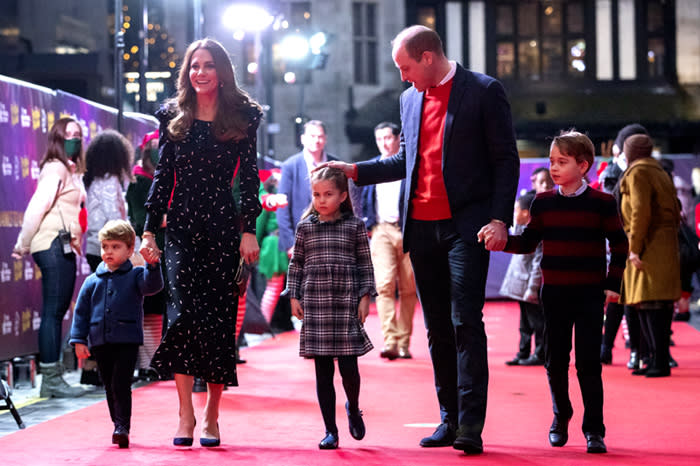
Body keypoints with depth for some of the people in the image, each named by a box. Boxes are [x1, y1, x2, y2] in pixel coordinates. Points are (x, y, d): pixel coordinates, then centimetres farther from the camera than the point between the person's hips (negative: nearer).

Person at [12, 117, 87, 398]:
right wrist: (23, 245, -10)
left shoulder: (71, 170, 21)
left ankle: (52, 379, 12)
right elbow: (36, 207, -14)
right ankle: (51, 379, -9)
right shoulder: (56, 169, -9)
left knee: (57, 311, 9)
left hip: (64, 248, 9)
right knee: (53, 311, -9)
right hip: (54, 245, -9)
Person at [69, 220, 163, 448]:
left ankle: (123, 427, -10)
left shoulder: (135, 275, 2)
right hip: (100, 342, 4)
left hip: (127, 341, -4)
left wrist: (153, 266, -37)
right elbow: (81, 311, 10)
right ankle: (119, 426, 23)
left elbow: (152, 285, -18)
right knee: (110, 387, 11)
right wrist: (79, 340, 4)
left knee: (120, 384, -13)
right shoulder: (92, 281, 8)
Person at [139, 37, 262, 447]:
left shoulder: (243, 116, 5)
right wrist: (149, 229, 3)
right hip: (181, 226, 1)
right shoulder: (173, 116, 10)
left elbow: (250, 177, 3)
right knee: (185, 311, -12)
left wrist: (249, 229, -6)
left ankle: (212, 417, 9)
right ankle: (186, 416, -8)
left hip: (223, 225, -1)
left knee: (220, 317, 1)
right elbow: (163, 176, 9)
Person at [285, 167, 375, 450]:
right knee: (323, 371, 2)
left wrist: (365, 296, 0)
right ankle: (330, 431, 9)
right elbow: (296, 264, 12)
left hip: (346, 304, -1)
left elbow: (365, 264, 6)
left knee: (348, 366, -6)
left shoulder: (354, 226, 4)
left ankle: (353, 408, 26)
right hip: (315, 305, 2)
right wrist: (294, 296, 6)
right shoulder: (305, 227, 8)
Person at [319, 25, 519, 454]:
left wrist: (500, 219, -13)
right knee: (437, 328, 8)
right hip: (422, 227, 6)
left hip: (465, 225, -6)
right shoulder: (410, 98, 15)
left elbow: (505, 159, -5)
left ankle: (471, 425, -10)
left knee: (465, 322, -12)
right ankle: (449, 420, 15)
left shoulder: (484, 91, -3)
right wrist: (355, 171, 15)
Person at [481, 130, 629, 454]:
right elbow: (528, 242, 7)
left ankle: (594, 430, 2)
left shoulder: (602, 203, -4)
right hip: (554, 294, 3)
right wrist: (501, 240, -11)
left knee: (588, 363, -6)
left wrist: (612, 284, -3)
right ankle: (560, 418, 30)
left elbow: (619, 245, 2)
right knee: (555, 361, 9)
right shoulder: (543, 203, 5)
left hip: (590, 294, -3)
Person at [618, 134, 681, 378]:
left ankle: (661, 362, -13)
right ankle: (658, 359, 11)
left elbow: (641, 212, -18)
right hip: (665, 246, 9)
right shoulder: (659, 172, 22)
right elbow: (675, 213, 23)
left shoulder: (637, 173, -7)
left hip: (650, 248, -9)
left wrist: (634, 248, -18)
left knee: (651, 304, -11)